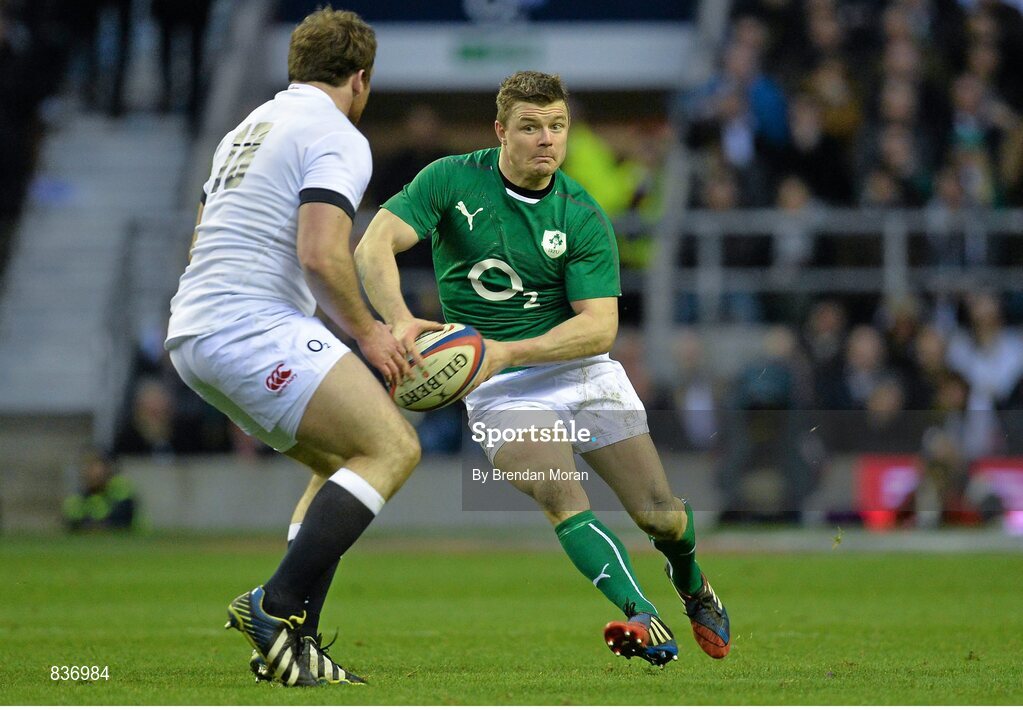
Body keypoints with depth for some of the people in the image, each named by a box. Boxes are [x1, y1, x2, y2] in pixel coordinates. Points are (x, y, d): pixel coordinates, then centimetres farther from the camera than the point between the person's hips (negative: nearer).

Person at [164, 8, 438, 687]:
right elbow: (321, 254, -18)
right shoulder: (338, 137, -5)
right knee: (392, 448, -12)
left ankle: (289, 643, 7)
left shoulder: (249, 128, 24)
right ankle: (278, 606, -24)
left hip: (192, 336, 10)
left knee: (343, 462, 18)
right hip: (254, 329, -10)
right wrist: (367, 332, -5)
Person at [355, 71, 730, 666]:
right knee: (559, 496, -27)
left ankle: (694, 588, 33)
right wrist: (400, 320, -36)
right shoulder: (452, 180, -7)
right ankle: (646, 622, -33)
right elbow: (374, 246, -17)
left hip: (581, 370, 2)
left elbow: (599, 326, -14)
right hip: (501, 391, -2)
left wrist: (505, 352, -27)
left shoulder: (584, 218, -7)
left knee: (661, 514, -1)